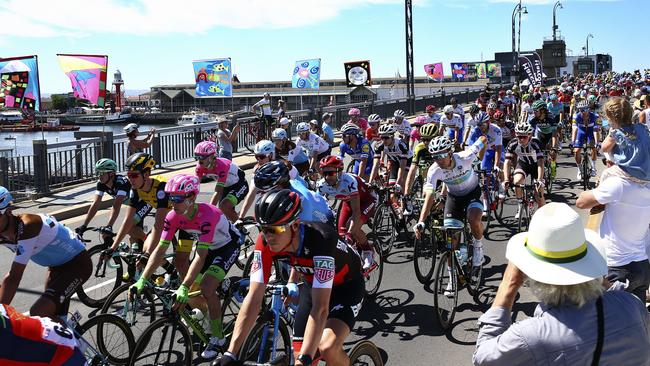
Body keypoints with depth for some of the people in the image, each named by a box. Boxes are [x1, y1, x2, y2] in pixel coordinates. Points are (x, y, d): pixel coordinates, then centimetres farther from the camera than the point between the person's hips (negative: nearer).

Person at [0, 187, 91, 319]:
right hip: (57, 265, 8)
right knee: (51, 316, 17)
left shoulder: (26, 226, -32)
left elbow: (13, 277, -37)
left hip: (77, 263, -8)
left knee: (37, 314, -20)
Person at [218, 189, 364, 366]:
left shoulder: (321, 239, -39)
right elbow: (253, 298, -26)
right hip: (313, 283, 5)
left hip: (347, 285, -5)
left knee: (327, 349, -25)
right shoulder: (265, 242, -25)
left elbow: (320, 309, -40)